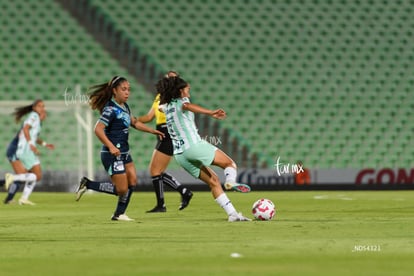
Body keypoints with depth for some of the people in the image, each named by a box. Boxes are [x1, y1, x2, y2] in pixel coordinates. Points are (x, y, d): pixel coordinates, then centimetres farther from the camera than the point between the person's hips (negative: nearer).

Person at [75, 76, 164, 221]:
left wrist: (153, 131, 27)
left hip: (124, 153, 9)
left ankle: (119, 214, 13)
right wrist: (111, 147, -36)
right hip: (113, 154, -9)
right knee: (122, 189, -6)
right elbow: (98, 129, -27)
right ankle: (87, 184, 4)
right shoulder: (111, 109, -18)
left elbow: (134, 122, 28)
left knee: (132, 181, 4)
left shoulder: (125, 107, 10)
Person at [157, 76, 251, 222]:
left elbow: (160, 106, 47)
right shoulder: (181, 101, -1)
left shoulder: (167, 107, 21)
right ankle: (230, 180, -35)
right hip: (193, 145, -7)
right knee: (229, 163, -1)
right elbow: (187, 106, -27)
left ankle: (232, 213, 0)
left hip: (179, 154, 7)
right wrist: (211, 113, -39)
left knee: (213, 181, 10)